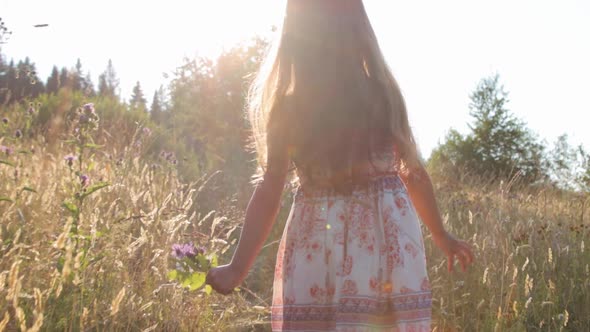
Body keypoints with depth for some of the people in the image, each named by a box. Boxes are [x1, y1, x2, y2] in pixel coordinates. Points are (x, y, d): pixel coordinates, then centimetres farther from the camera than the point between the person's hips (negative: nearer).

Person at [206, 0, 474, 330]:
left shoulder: (287, 105, -3)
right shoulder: (382, 92, 4)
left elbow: (270, 189, -7)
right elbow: (414, 173, 10)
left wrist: (239, 267, -5)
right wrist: (441, 235, 22)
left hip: (317, 249, -2)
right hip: (387, 238, 2)